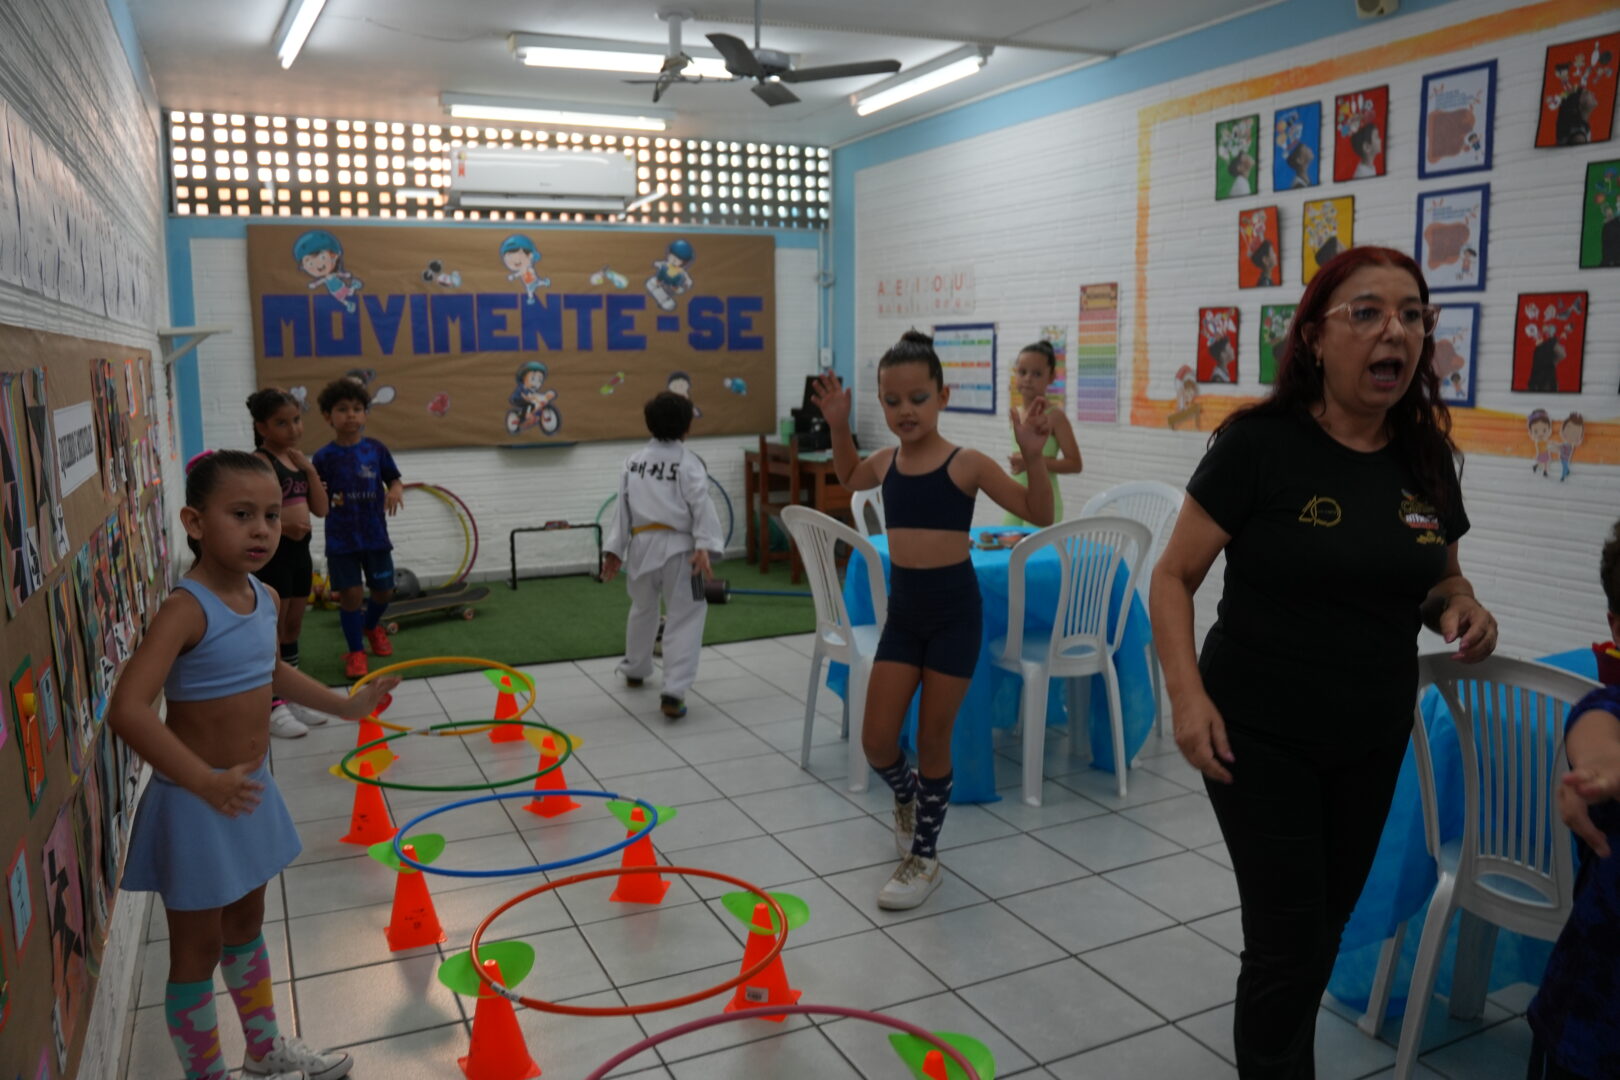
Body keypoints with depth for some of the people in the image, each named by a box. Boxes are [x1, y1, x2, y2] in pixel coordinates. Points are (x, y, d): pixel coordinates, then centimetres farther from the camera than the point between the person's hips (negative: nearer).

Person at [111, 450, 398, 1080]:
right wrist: (204, 781, -42)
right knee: (198, 950, 10)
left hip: (249, 791, 8)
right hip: (197, 802, -8)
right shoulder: (186, 609, -25)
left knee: (246, 926, 25)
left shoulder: (266, 599, 0)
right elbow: (127, 709, -34)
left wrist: (345, 706, 27)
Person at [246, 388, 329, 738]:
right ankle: (272, 707, 4)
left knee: (293, 627, 14)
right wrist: (280, 522, -32)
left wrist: (309, 469, -2)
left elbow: (320, 509, 8)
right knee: (272, 630, -3)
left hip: (299, 550, 8)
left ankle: (291, 699, 24)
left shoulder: (298, 460, 12)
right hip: (273, 552, -8)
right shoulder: (260, 462, -12)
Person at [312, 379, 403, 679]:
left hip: (375, 534, 2)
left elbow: (394, 480, 8)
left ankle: (372, 626, 43)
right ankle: (355, 651, 15)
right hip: (341, 539, -2)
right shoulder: (324, 456, -4)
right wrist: (326, 500, -21)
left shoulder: (376, 449, -1)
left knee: (384, 590, 12)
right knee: (350, 594, -2)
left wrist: (395, 491, -13)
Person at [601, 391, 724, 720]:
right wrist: (704, 546, -21)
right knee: (685, 618, -2)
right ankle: (673, 692, -11)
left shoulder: (633, 461, 10)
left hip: (641, 545, 6)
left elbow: (623, 506, 10)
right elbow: (701, 506, -16)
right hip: (677, 548, -5)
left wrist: (614, 549, 11)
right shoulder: (688, 462, -6)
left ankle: (635, 669, 48)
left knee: (643, 609, 27)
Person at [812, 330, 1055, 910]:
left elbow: (1039, 514, -8)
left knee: (933, 739, 5)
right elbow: (850, 478, 28)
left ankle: (924, 857, 24)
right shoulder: (885, 462, 4)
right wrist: (839, 426, 14)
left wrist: (1033, 455, -23)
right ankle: (908, 796, 39)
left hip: (953, 612, -4)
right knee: (876, 740, 4)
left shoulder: (967, 464, -10)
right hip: (902, 612, 4)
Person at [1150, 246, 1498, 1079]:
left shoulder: (1426, 456, -1)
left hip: (1372, 741, 6)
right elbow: (1172, 577, -13)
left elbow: (1441, 579, 14)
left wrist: (1457, 608, -9)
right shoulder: (1259, 445, -17)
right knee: (1289, 940, 2)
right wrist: (1187, 694, -24)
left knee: (1326, 930, 22)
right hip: (1259, 736, -5)